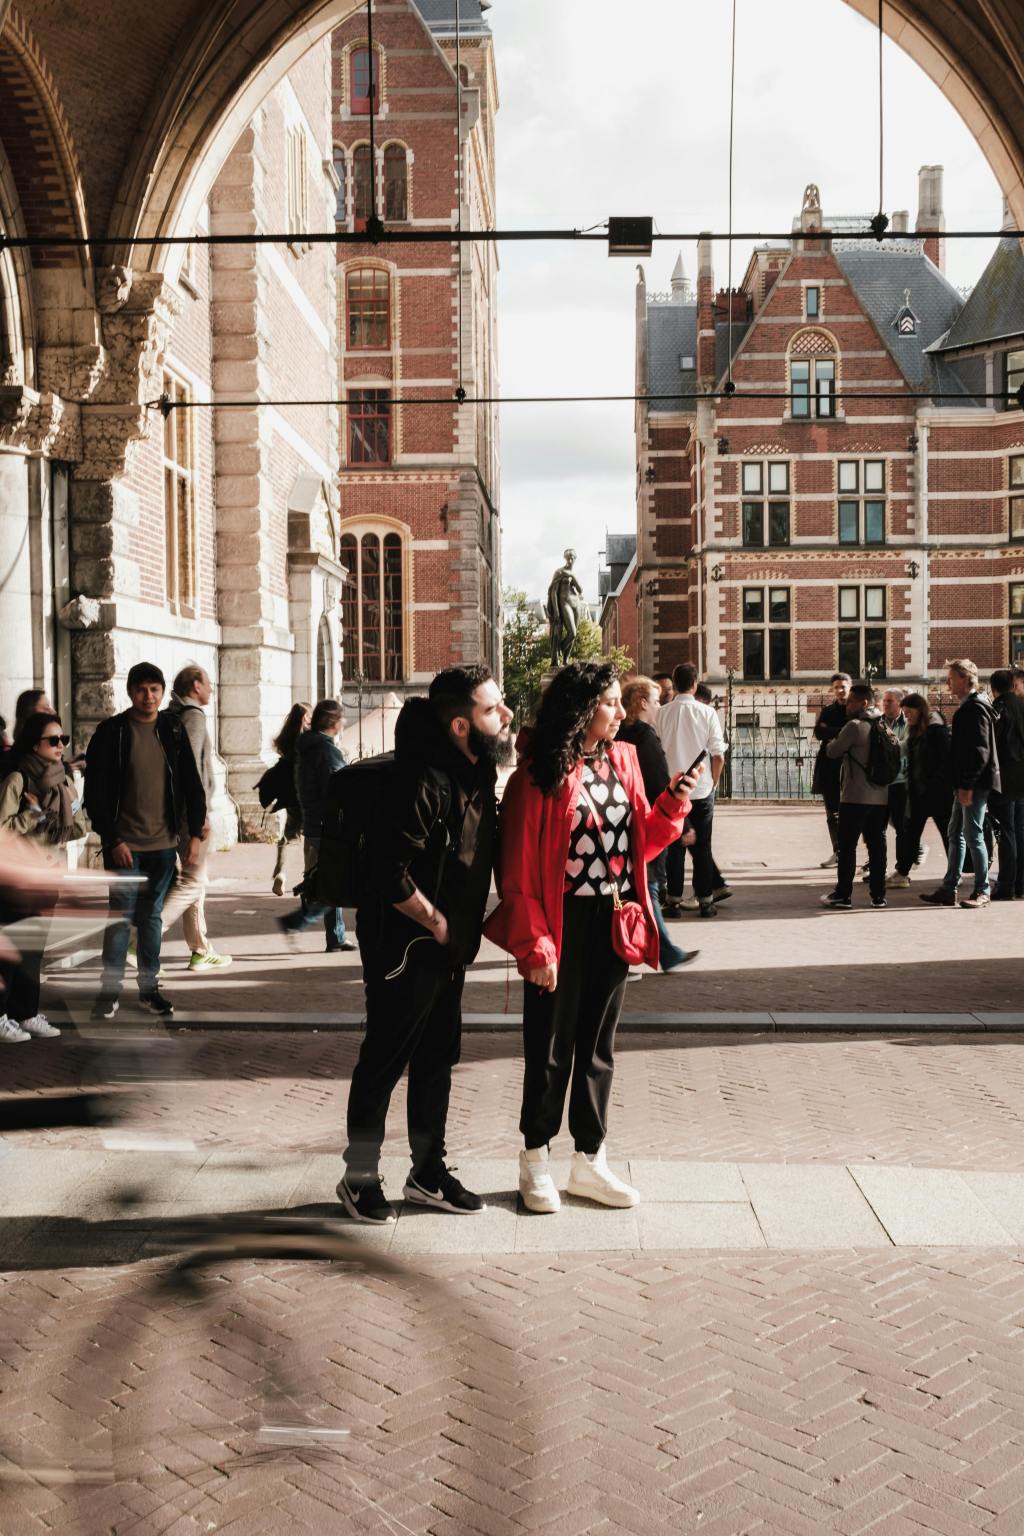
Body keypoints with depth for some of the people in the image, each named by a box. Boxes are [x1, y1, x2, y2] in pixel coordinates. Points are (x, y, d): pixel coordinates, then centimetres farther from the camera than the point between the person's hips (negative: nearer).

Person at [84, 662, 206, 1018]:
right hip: (124, 844, -3)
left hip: (163, 842, 3)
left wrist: (195, 833, 2)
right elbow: (95, 791, -7)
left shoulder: (173, 730, 6)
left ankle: (149, 987, 20)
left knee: (152, 915, 11)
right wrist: (112, 840, -12)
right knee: (121, 917, 0)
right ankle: (110, 990, 10)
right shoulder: (111, 732, -6)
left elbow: (191, 784, 9)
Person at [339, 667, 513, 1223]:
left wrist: (465, 927, 9)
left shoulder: (478, 770, 3)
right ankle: (359, 1177, 21)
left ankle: (428, 1172, 30)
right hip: (405, 946, -9)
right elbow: (392, 875, -30)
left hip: (448, 947, 9)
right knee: (385, 1060, 5)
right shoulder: (427, 781, -25)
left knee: (437, 1058, 16)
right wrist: (435, 922, -16)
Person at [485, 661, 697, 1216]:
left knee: (598, 1045, 15)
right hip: (562, 926, -5)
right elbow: (517, 871, -12)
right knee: (551, 1047, 6)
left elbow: (641, 842, 10)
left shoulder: (622, 760, 6)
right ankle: (535, 1160, 24)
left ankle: (589, 1161, 28)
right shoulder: (537, 776, -13)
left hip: (613, 924, 6)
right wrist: (534, 945, -16)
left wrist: (672, 803, -6)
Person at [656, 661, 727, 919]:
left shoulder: (663, 714, -4)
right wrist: (714, 781, 9)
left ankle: (674, 898, 14)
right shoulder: (706, 712, -7)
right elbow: (718, 755, -7)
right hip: (702, 788, -1)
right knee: (701, 845, 9)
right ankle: (705, 899, 12)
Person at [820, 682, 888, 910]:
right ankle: (878, 895, 10)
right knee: (877, 845, 9)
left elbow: (833, 751, -7)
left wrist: (831, 743, 16)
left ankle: (843, 895, 0)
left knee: (847, 845, -1)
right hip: (880, 796, 7)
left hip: (855, 797, -7)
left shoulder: (855, 726, -13)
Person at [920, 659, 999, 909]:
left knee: (973, 835, -3)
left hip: (975, 784, -10)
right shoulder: (967, 707, 16)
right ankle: (948, 889, 16)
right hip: (965, 783, 10)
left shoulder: (976, 708, -14)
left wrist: (967, 785, -22)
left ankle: (982, 891, 6)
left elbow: (980, 750, -21)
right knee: (956, 834, 11)